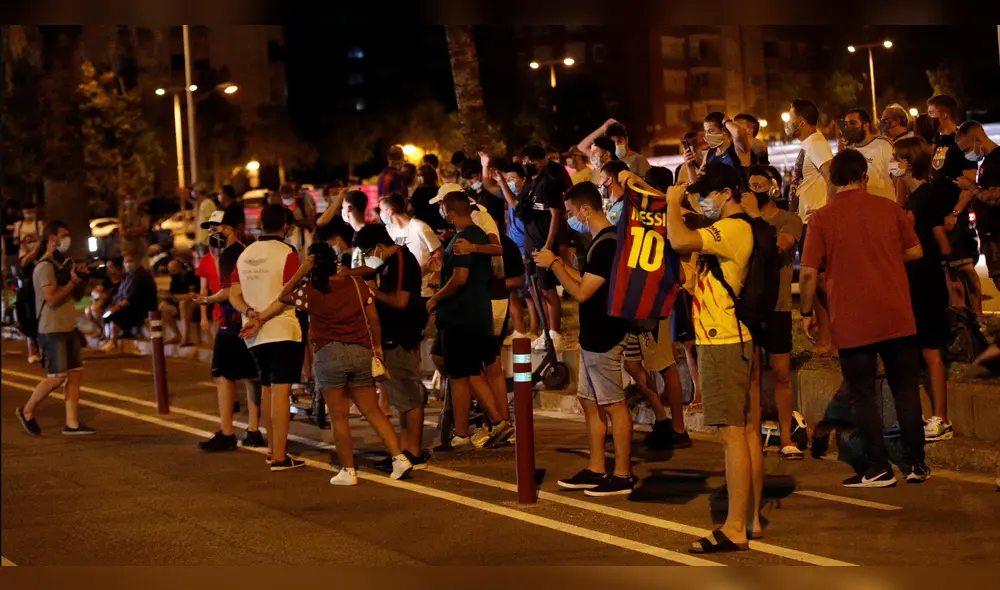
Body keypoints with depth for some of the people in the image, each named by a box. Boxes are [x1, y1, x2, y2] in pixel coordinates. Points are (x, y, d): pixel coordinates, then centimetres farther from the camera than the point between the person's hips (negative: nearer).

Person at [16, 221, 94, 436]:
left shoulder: (64, 264, 15)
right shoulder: (44, 266, -12)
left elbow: (76, 297, 19)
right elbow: (52, 299, -21)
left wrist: (81, 280, 2)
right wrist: (72, 282, -20)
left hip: (69, 329, 9)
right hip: (52, 330, -9)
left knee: (76, 374, 4)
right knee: (56, 377, -8)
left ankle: (72, 423, 6)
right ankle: (27, 411, 11)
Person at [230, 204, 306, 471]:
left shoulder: (245, 255, 12)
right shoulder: (287, 253, -8)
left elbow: (234, 295, 7)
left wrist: (250, 313, -8)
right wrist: (262, 318, -17)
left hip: (255, 336, 6)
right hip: (282, 330, -6)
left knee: (267, 387, 19)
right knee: (281, 390, -8)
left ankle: (273, 448, 28)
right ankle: (279, 457, -11)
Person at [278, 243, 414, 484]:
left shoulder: (310, 292, -5)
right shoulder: (357, 284, 2)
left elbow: (283, 296, 13)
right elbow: (373, 319, 5)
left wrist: (301, 272, 5)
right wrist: (377, 346, 18)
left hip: (329, 353, -3)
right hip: (361, 353, 4)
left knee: (338, 416, 4)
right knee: (372, 411, 10)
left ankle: (348, 471, 5)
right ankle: (399, 458, 2)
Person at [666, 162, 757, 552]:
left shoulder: (733, 228, -15)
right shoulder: (732, 230, 19)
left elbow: (680, 240, -28)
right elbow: (699, 285, 21)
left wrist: (673, 202, -12)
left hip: (723, 342, -11)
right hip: (733, 339, 11)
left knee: (733, 433, -11)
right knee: (746, 430, 12)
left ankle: (734, 530, -11)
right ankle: (751, 517, 19)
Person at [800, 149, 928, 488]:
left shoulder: (823, 218, -7)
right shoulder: (888, 209, 0)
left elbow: (808, 272, -9)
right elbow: (915, 251, 8)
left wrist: (807, 313, 4)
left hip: (852, 322, -2)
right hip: (897, 317, 2)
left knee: (863, 394, 6)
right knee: (906, 389, 13)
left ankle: (878, 469, 6)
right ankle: (916, 464, 15)